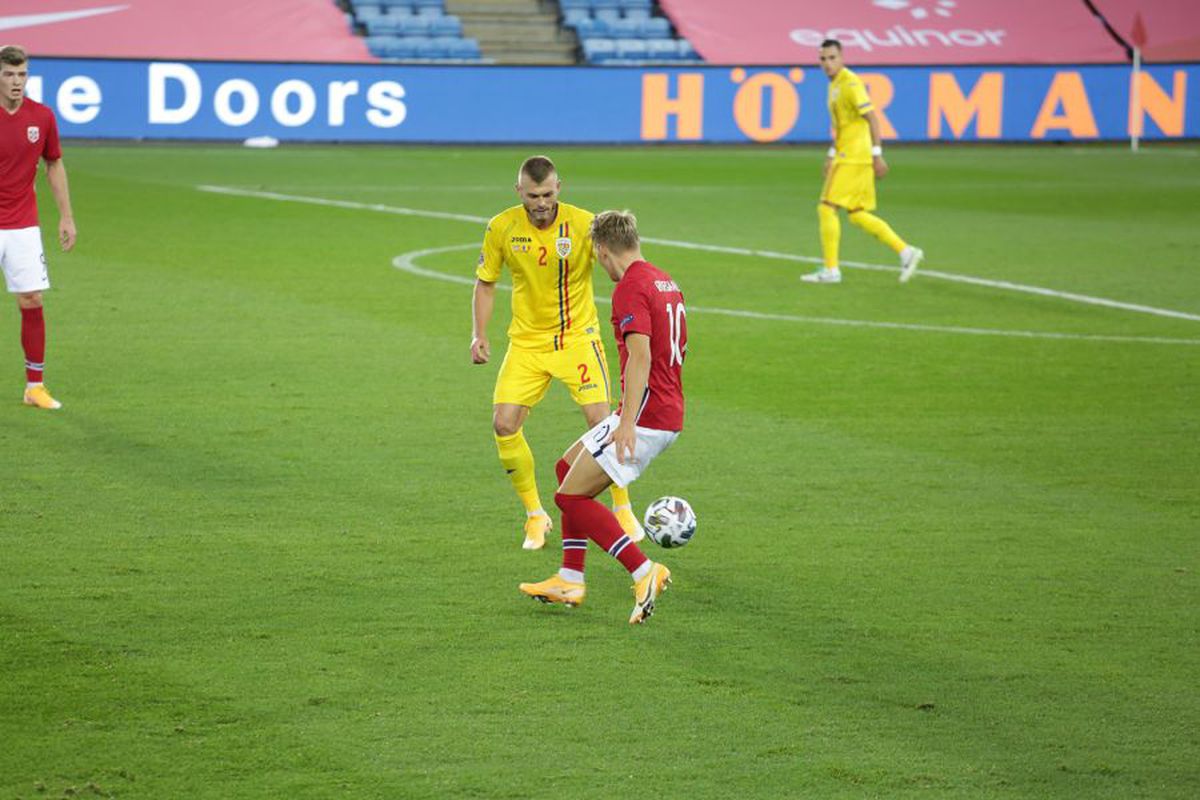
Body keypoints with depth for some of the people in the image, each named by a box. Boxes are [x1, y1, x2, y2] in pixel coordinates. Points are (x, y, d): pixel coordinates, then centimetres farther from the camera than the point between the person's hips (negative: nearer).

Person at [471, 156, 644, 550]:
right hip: (527, 341, 2)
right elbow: (486, 282, 7)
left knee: (601, 421, -13)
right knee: (504, 424, -10)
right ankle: (535, 515, 8)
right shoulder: (501, 228, -7)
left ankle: (623, 511, 9)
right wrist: (479, 334, -4)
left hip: (577, 336, -2)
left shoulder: (584, 224, -15)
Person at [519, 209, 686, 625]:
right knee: (569, 468, 20)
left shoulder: (631, 288, -15)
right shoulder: (664, 281, 15)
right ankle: (570, 580, 20)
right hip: (669, 412, 10)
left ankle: (644, 573, -14)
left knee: (571, 496, -6)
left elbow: (641, 356, -27)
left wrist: (628, 422, -33)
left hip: (645, 415, -10)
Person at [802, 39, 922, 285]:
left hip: (853, 158, -9)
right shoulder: (835, 84, 17)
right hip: (846, 155, 9)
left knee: (826, 208, -7)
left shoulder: (850, 83, -13)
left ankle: (830, 270, -3)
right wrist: (832, 155, 26)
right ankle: (905, 252, 10)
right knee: (858, 215, 9)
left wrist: (877, 155, -20)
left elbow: (871, 118, -18)